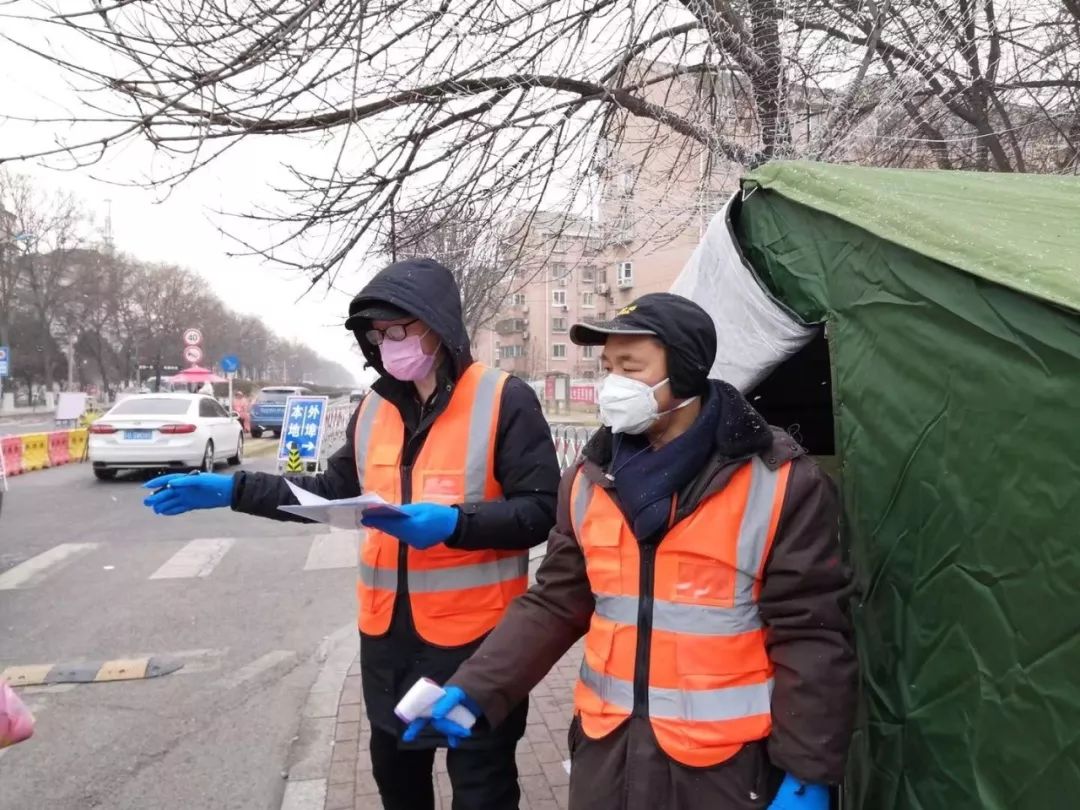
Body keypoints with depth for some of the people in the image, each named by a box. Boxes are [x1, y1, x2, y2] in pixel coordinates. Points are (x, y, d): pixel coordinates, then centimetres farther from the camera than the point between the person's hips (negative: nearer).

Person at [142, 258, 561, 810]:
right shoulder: (373, 409, 6)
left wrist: (455, 523, -32)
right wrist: (231, 490, 4)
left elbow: (540, 509, -17)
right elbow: (334, 492, 12)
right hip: (388, 628, 6)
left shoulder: (504, 400, -14)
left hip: (475, 630, -6)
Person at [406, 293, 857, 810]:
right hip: (606, 750, 4)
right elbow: (554, 606, 3)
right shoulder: (589, 480, 0)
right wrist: (474, 690, -6)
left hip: (726, 763, -3)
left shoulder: (777, 484, -13)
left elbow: (811, 635, -10)